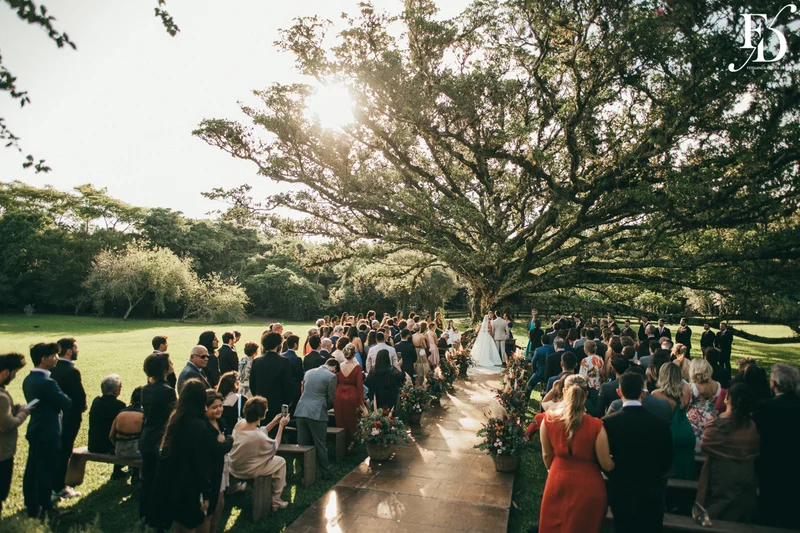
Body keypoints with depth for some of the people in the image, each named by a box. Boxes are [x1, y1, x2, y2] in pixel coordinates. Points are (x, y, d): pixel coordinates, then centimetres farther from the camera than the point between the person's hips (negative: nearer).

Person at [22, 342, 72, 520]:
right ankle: (43, 509, 14)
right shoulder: (47, 382, -25)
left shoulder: (28, 380, 4)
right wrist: (62, 399, 2)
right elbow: (67, 403, -18)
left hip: (34, 430, 9)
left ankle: (31, 505, 29)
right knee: (45, 471, 3)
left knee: (32, 469, 17)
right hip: (48, 433, -9)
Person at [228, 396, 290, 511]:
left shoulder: (239, 423, -15)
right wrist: (281, 426, -8)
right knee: (281, 462, 12)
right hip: (247, 471, -7)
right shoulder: (258, 437, -35)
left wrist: (274, 423, 3)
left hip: (234, 468, 7)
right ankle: (275, 500, 22)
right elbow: (275, 446, -13)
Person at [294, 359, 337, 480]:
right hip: (317, 413, -5)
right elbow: (331, 398, -3)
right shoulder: (331, 376, -5)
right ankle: (325, 473, 15)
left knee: (303, 444, 12)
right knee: (321, 445, 6)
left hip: (301, 411, 5)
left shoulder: (309, 372, 13)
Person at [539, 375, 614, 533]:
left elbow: (547, 455, -1)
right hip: (587, 485, -2)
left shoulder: (549, 419, -15)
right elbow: (607, 465, -14)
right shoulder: (596, 425, -24)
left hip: (558, 481, 2)